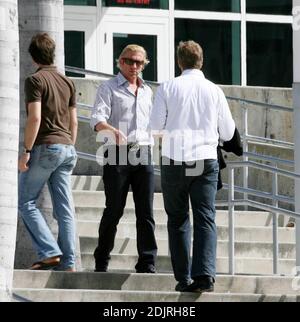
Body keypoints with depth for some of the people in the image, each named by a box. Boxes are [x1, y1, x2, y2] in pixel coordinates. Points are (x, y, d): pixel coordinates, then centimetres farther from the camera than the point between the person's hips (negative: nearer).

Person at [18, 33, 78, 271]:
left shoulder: (35, 80, -7)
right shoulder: (67, 82, 14)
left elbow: (35, 118, -15)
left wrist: (26, 151, -13)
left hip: (45, 147, -7)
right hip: (66, 148, 7)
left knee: (26, 202, 2)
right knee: (64, 208, 4)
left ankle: (50, 252, -10)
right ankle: (68, 262, 0)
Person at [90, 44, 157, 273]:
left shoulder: (147, 91, 19)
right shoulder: (109, 88, 1)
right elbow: (98, 120, -14)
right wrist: (113, 131, -31)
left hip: (143, 154, 5)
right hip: (118, 154, -4)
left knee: (146, 211, -3)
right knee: (114, 210, -2)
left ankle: (147, 263, -4)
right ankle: (101, 261, 9)